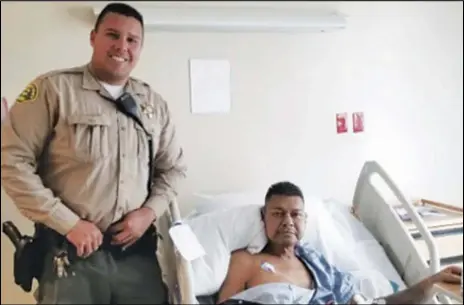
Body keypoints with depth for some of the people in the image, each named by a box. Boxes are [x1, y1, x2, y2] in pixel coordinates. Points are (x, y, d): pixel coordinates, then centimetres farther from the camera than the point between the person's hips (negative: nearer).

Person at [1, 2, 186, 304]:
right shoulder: (53, 88, -5)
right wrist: (68, 223, -12)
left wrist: (149, 212, -1)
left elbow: (173, 167, 16)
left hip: (139, 252, 4)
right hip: (72, 253, -3)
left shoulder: (154, 103, 8)